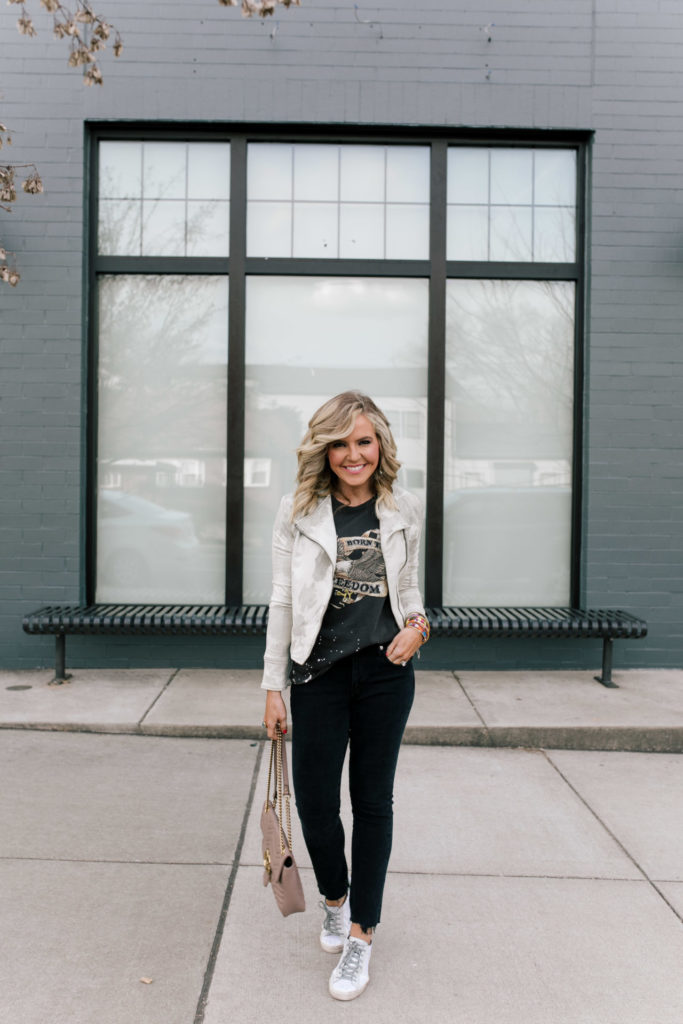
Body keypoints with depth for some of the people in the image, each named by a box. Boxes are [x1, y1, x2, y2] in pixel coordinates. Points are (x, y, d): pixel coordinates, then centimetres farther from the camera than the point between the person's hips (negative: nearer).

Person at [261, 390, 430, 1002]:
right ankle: (335, 899, 35)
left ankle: (361, 935, 26)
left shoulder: (404, 510, 3)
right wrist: (274, 686, -1)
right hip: (320, 672, -1)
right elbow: (283, 601, 0)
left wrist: (417, 624, -7)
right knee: (314, 802, 2)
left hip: (386, 671, 1)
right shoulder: (298, 512, -3)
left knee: (373, 801, 9)